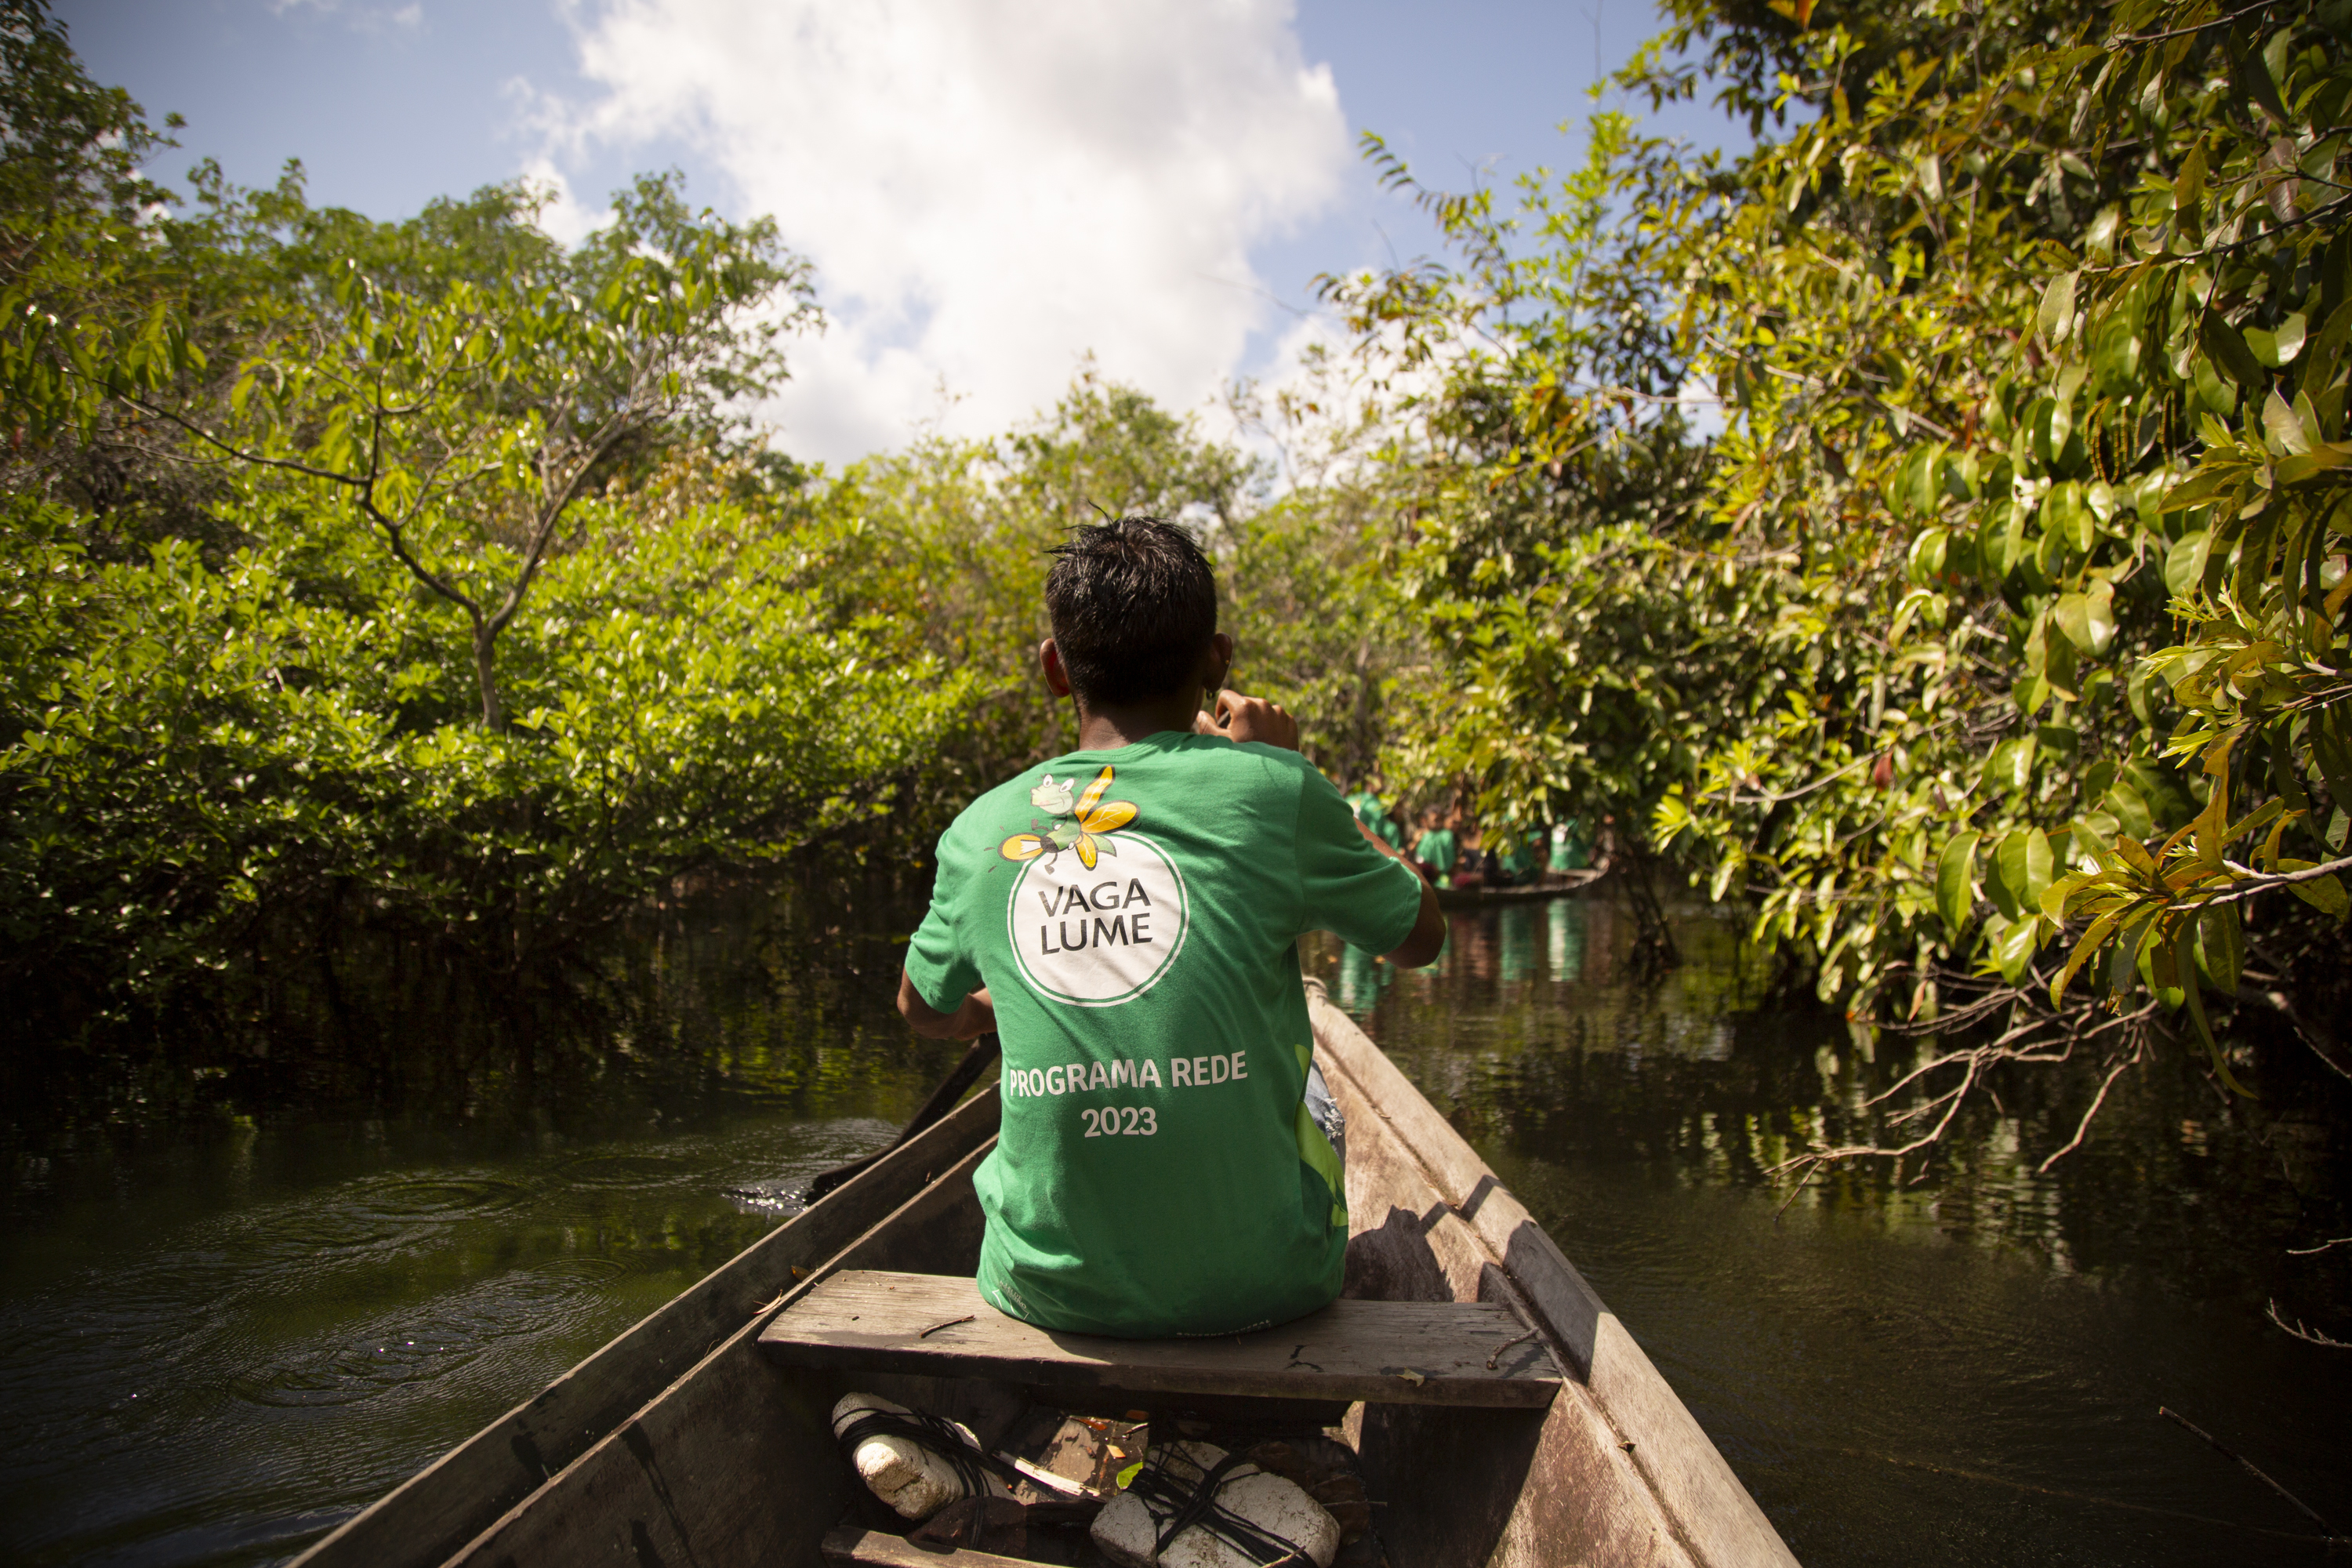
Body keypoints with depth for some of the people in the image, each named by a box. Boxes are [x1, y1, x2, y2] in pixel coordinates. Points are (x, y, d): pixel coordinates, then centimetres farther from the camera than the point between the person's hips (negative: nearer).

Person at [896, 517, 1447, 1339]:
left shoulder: (980, 832, -3)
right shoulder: (1269, 790, -12)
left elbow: (926, 1009, 17)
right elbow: (1422, 934, 6)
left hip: (1049, 1287, 2)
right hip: (1252, 1284, -2)